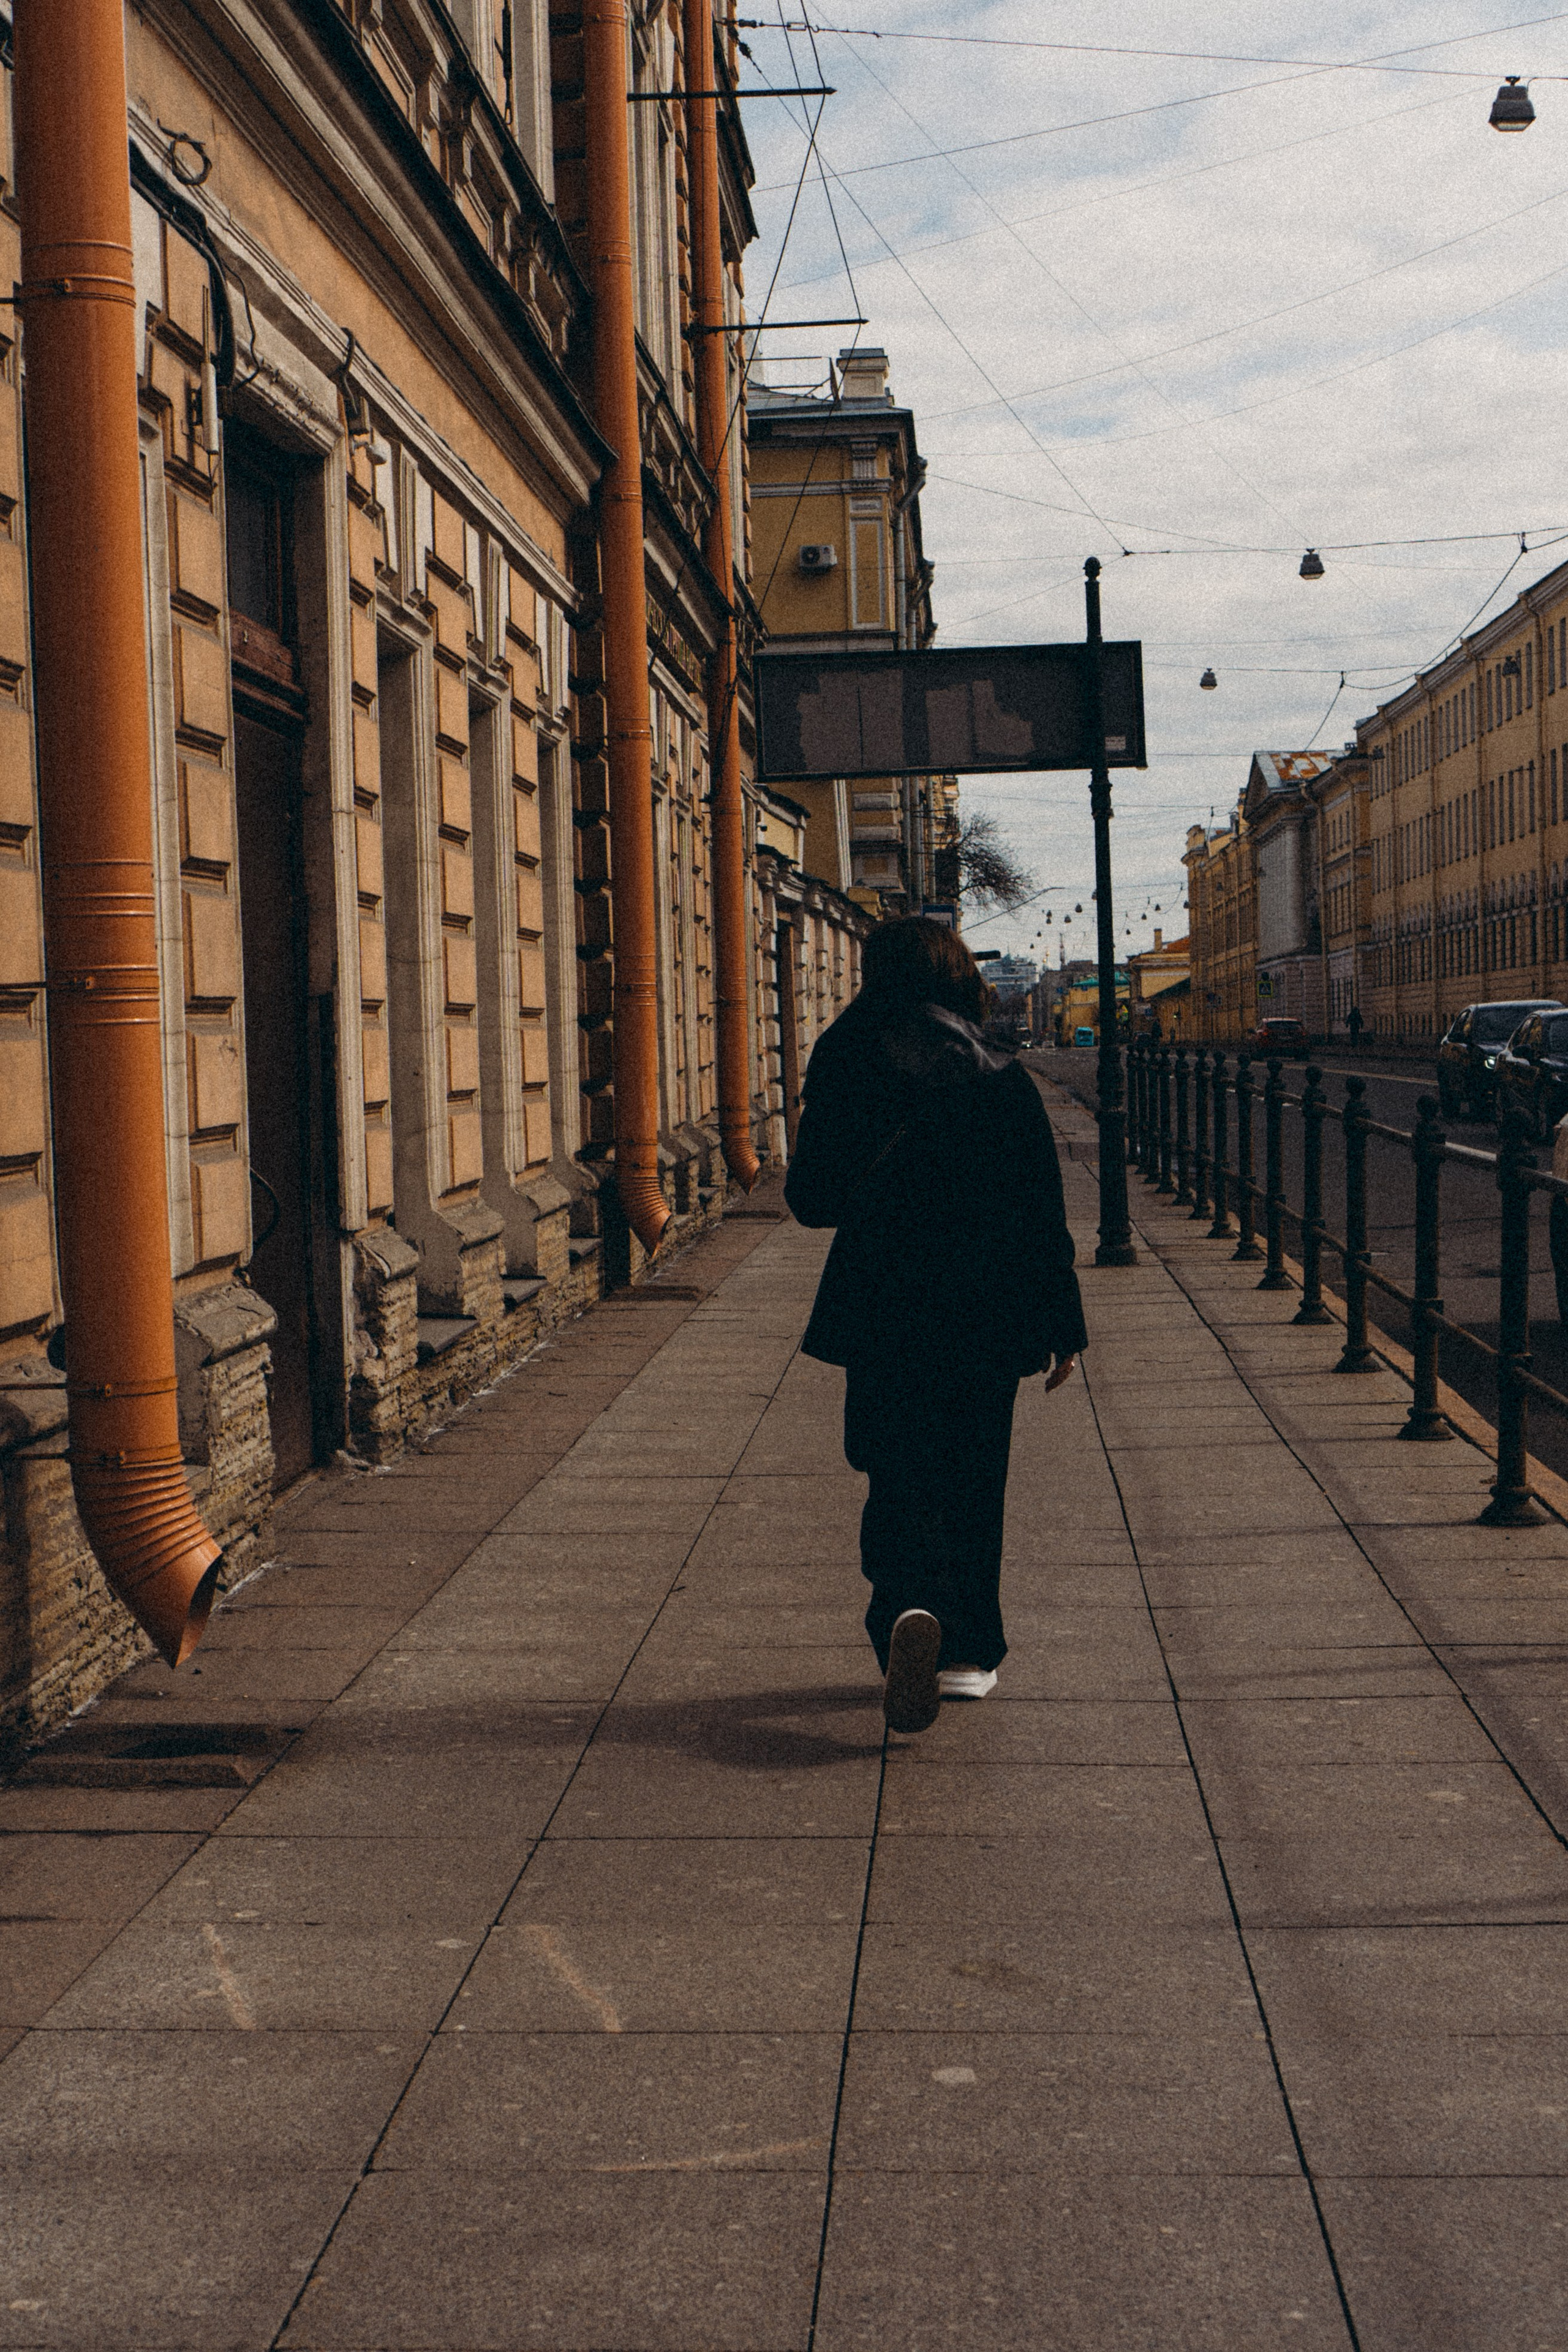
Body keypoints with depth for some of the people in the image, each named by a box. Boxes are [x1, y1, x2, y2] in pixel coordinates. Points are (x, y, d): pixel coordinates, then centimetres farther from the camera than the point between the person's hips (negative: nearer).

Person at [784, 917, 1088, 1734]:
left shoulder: (843, 1070, -4)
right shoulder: (1003, 1081, -4)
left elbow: (810, 1199, 1)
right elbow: (1044, 1216, -2)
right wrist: (1062, 1328, 5)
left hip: (880, 1312, -1)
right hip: (984, 1316, 1)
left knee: (900, 1479, 6)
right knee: (972, 1481, 15)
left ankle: (913, 1610, -21)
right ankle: (969, 1654, 23)